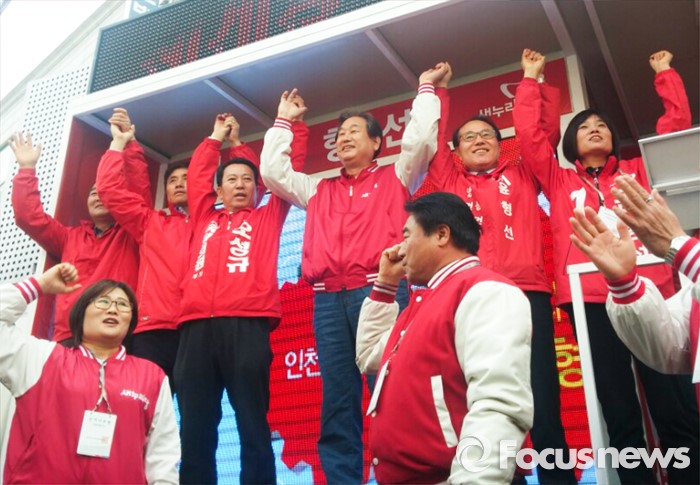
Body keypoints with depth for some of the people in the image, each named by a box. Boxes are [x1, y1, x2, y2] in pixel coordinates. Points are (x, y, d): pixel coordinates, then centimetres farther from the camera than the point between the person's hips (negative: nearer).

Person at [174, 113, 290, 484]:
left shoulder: (267, 218, 22)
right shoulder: (204, 219, 27)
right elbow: (197, 176, 29)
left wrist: (238, 143, 33)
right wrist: (216, 138, 41)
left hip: (246, 326, -2)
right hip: (197, 328, 3)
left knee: (253, 427, -6)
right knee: (195, 429, -1)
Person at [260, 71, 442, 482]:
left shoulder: (395, 179, 16)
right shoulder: (318, 190, 27)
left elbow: (421, 141, 4)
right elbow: (272, 171, 25)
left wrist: (426, 90, 14)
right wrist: (283, 121, 31)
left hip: (380, 292, -4)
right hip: (328, 300, 4)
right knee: (337, 403, 3)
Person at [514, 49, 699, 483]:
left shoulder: (638, 171, 24)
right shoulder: (560, 181, 20)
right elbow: (528, 132, 15)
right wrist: (531, 80, 22)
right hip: (591, 299, 0)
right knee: (619, 414, 2)